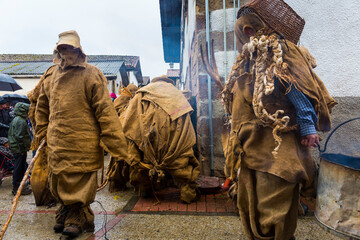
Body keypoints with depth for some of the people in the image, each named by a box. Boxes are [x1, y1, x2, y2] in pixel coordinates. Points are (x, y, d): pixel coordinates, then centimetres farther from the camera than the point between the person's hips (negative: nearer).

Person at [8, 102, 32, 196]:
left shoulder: (15, 120, 16)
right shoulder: (21, 121, -18)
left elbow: (11, 134, 24)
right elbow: (19, 137, -24)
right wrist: (22, 149, -19)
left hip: (15, 148, 11)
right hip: (19, 149, -11)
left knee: (22, 167, 18)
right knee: (19, 168, -3)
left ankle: (18, 186, 28)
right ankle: (17, 189, 6)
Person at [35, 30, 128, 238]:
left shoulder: (91, 75, -8)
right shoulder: (50, 75, 12)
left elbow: (105, 111, -13)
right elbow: (42, 106, 24)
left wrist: (115, 144, -16)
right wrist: (42, 132, 22)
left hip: (83, 143, -6)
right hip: (56, 142, 6)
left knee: (80, 185, 5)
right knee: (59, 183, 17)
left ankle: (78, 219, 26)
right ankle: (66, 213, 39)